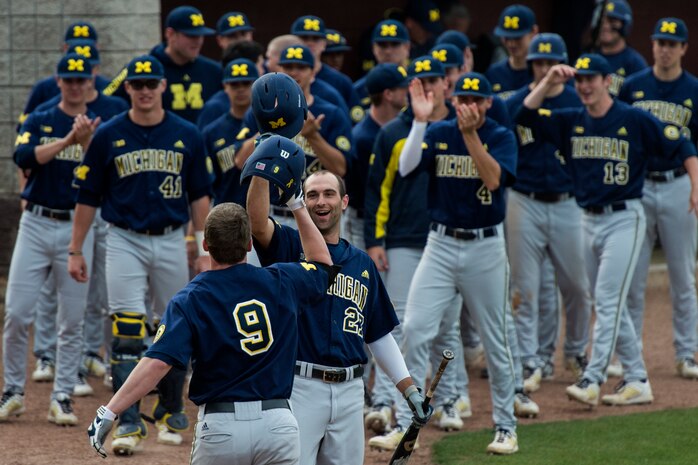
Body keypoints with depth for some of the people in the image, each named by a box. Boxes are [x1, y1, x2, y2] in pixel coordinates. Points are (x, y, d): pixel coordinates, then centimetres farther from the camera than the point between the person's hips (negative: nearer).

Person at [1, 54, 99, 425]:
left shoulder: (100, 127, 6)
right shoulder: (38, 122, 6)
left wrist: (86, 142, -21)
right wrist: (67, 141, -22)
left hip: (77, 228, 0)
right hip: (36, 224, 0)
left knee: (72, 319, 1)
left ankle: (62, 397, 7)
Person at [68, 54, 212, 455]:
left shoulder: (187, 135, 3)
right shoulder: (108, 136, -1)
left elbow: (199, 195, 7)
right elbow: (88, 197, 5)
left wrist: (205, 249, 3)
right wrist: (76, 251, 4)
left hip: (172, 242, 2)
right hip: (125, 241, -2)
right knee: (127, 331, -11)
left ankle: (171, 414, 26)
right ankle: (128, 425, -13)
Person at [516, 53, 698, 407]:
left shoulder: (635, 120, -7)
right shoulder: (570, 122, 7)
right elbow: (525, 115, 0)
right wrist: (549, 82, -9)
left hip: (624, 218, -6)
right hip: (589, 220, 6)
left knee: (608, 300, -12)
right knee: (608, 305, 9)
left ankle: (592, 380, -16)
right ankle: (637, 381, 17)